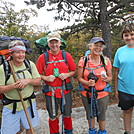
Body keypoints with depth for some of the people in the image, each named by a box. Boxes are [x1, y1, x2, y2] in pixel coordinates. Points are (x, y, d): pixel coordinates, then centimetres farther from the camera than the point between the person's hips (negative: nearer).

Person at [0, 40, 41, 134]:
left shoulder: (30, 64, -3)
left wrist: (28, 80, -19)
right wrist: (13, 86, -27)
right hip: (11, 106, -2)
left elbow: (39, 81, -1)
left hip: (29, 103, 2)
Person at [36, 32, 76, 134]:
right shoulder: (42, 57, -5)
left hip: (65, 90, 1)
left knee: (67, 114, 18)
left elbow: (74, 71, 5)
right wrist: (46, 78, -17)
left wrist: (66, 75, -14)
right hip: (50, 91, -1)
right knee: (53, 117, 15)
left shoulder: (67, 55, -2)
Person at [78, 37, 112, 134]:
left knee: (102, 116, 14)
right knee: (90, 115, 19)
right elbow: (79, 77, -3)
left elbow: (110, 77, 3)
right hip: (87, 94, 1)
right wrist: (87, 83, -22)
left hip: (102, 94, 0)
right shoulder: (83, 60, -7)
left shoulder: (106, 60, -4)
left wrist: (106, 79, -20)